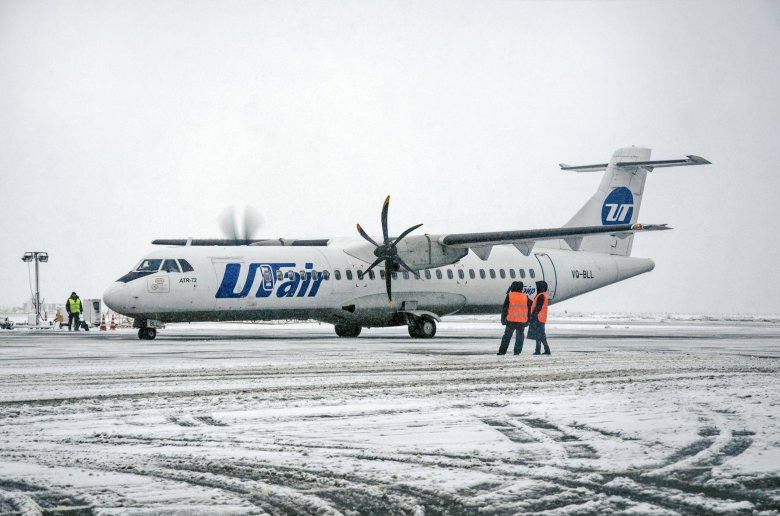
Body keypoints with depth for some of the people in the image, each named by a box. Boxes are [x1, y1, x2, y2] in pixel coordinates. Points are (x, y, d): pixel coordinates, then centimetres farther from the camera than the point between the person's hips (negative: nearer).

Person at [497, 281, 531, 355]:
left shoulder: (509, 296, -3)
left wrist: (503, 319, 7)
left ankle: (502, 351, 2)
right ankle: (517, 351, 4)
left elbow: (504, 308, -1)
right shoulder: (525, 297, 5)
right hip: (522, 321, 2)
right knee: (519, 337, 9)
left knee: (506, 336, 5)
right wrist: (527, 321, 17)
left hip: (511, 320, -2)